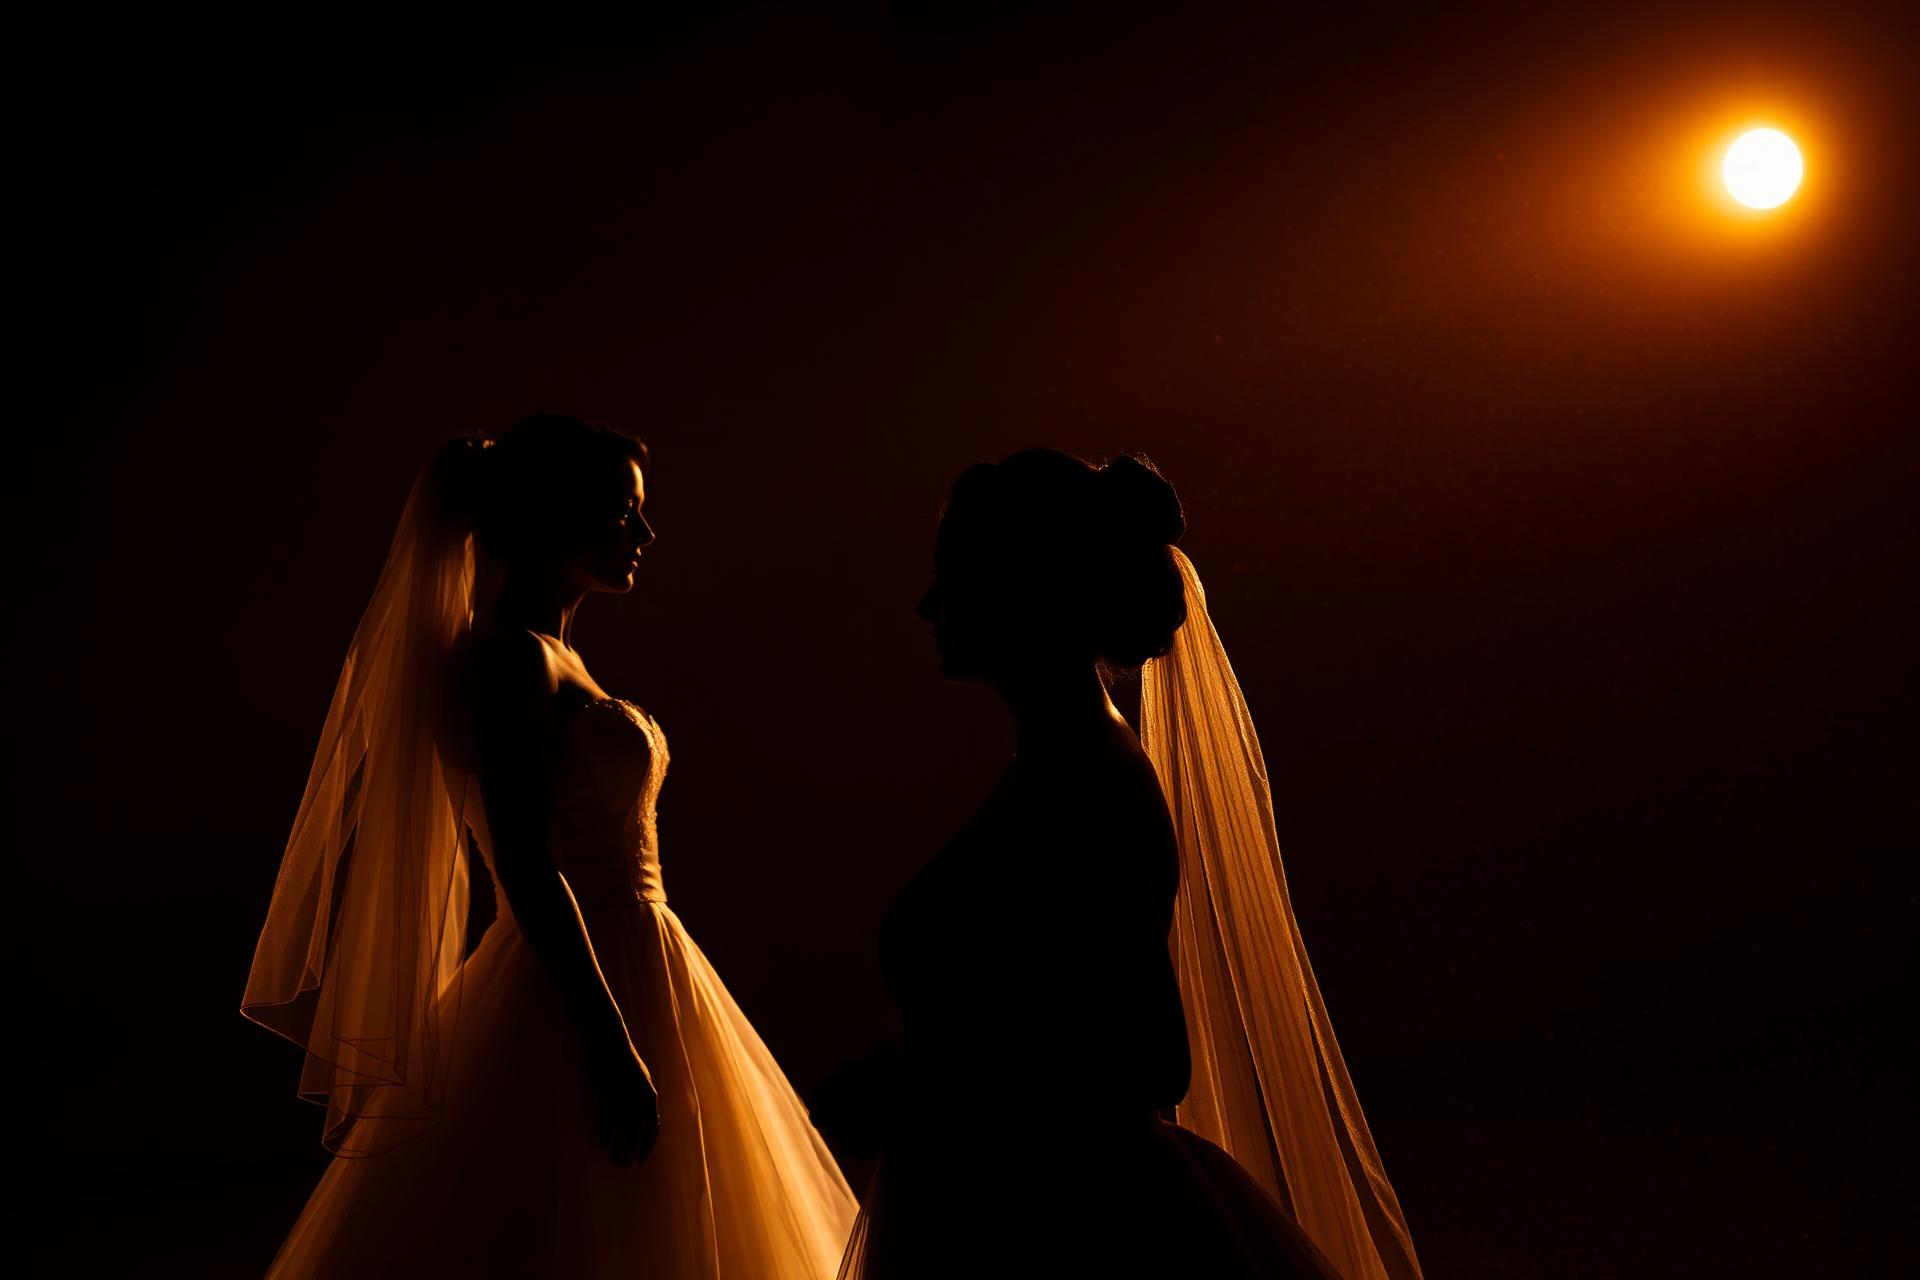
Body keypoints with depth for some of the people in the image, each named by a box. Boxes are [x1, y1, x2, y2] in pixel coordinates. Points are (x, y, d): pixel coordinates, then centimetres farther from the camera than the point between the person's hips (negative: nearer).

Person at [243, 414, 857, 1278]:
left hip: (616, 976, 9)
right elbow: (528, 868, -23)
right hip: (577, 1000, -9)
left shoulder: (545, 658, 12)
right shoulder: (511, 658, -15)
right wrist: (611, 1043, -24)